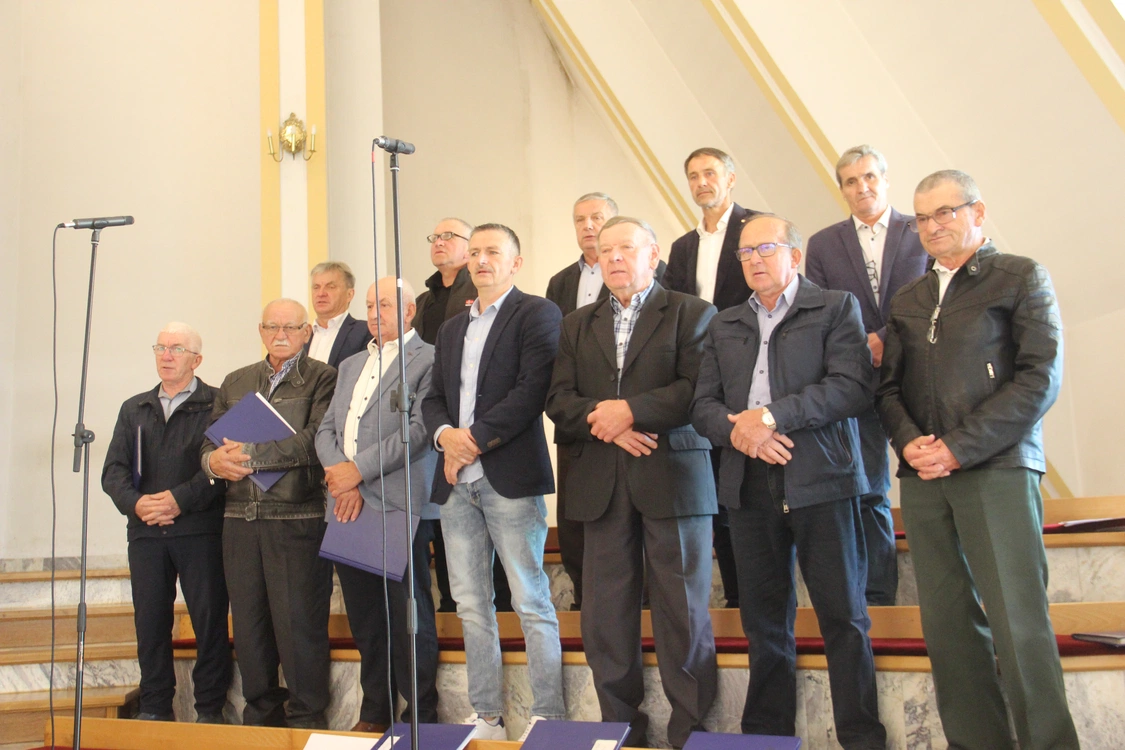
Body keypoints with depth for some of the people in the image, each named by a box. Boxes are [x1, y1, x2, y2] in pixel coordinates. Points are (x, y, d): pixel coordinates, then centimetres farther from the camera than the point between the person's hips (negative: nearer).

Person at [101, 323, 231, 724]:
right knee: (149, 620, 7)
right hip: (145, 531, 5)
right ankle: (155, 706, 19)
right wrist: (134, 502, -8)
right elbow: (114, 469, 11)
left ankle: (210, 708, 8)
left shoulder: (217, 405, 1)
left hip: (200, 529, -4)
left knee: (209, 619, -2)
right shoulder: (134, 409, 18)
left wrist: (179, 500, -16)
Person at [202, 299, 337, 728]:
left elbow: (313, 442, -13)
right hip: (240, 519, 5)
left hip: (296, 519, -5)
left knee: (298, 623, -3)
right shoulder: (235, 383, 18)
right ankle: (261, 715, 23)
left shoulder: (323, 379, 0)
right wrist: (214, 460, -8)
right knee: (247, 623, 10)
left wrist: (249, 455, -12)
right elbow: (211, 441, 15)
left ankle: (305, 720, 9)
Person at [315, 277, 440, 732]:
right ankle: (374, 714, 23)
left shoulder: (427, 360, -1)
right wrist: (340, 476, -4)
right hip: (348, 509, 7)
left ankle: (420, 718, 7)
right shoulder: (350, 366, 22)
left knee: (408, 619, -3)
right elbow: (327, 429, 15)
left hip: (398, 507, -7)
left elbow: (418, 428, -12)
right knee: (364, 620, 12)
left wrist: (360, 470, -13)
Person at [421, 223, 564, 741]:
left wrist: (477, 439, -15)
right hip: (456, 482, 7)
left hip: (510, 478, -7)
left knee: (531, 602, -3)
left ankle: (547, 717, 4)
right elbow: (434, 398, 17)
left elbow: (532, 388, -12)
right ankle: (486, 717, 16)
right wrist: (445, 434, -5)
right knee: (471, 604, 9)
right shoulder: (451, 329, 22)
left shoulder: (536, 314, -1)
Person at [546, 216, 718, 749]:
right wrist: (605, 424, -9)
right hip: (601, 484, 4)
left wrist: (629, 410, -14)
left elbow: (697, 389, -8)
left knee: (683, 611, -1)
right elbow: (559, 399, 8)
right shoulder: (578, 325, 19)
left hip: (672, 478, -4)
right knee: (606, 614, 5)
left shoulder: (692, 314, 6)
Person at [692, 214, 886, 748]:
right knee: (763, 621, 10)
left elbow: (852, 387, -10)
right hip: (749, 485, 4)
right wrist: (736, 429, -11)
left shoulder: (836, 308, 4)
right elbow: (703, 404, 11)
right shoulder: (724, 326, 18)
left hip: (821, 481, -4)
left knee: (843, 617, 0)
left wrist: (772, 415, -16)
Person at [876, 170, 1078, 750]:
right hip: (923, 476, 5)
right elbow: (889, 386, 17)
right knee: (947, 624, 4)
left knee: (1018, 625, -9)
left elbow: (1041, 376, -5)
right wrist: (909, 442, -4)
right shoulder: (908, 301, 20)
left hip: (996, 466, -5)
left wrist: (960, 447, -12)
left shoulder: (1021, 277, 5)